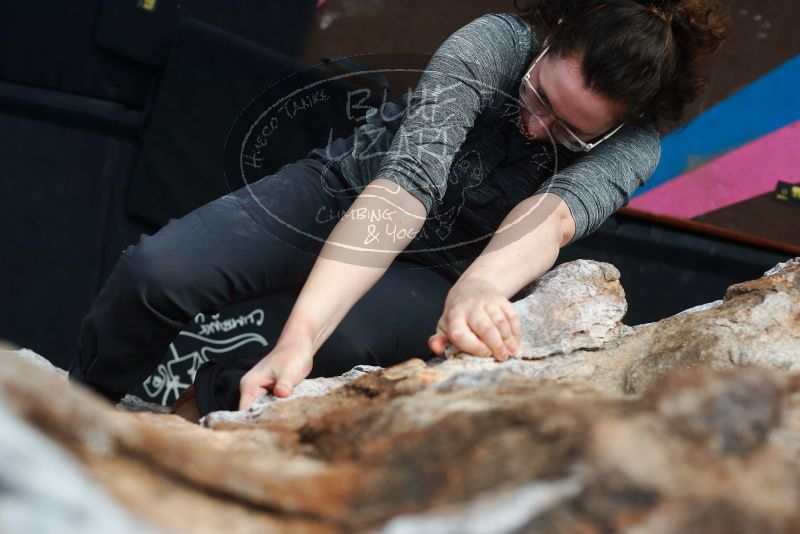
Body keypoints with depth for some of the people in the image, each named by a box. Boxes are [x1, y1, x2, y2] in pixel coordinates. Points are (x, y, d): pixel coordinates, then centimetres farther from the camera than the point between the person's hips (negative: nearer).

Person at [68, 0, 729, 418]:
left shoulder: (632, 147, -23)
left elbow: (553, 215, -43)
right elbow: (406, 181, -41)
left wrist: (479, 286, -68)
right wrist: (299, 332, -52)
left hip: (441, 275, 1)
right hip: (349, 191, 0)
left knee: (346, 345, -36)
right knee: (157, 271, -24)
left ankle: (213, 397, -5)